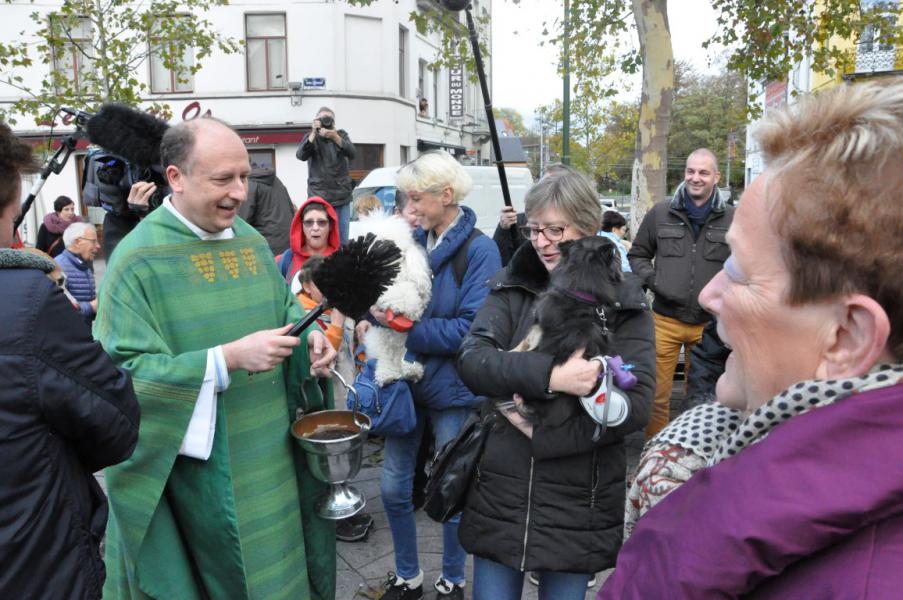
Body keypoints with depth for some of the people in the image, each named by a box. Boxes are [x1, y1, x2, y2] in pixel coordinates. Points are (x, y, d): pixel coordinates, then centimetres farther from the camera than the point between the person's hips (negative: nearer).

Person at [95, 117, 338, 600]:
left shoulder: (251, 241, 5)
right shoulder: (139, 259, -14)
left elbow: (284, 307, 17)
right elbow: (122, 370, -19)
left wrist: (309, 335, -7)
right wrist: (228, 359, -28)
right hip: (198, 466, -5)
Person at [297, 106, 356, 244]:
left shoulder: (341, 134, 10)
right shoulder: (311, 138, 7)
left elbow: (351, 153, -8)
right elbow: (300, 155, -11)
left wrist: (335, 137, -25)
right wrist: (313, 134, -22)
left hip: (342, 196, 2)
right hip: (319, 196, -2)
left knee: (342, 239, 3)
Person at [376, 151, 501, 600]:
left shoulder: (478, 250, -15)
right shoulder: (414, 240, 2)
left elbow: (471, 328, -22)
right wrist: (380, 313, -15)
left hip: (452, 388, -5)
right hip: (407, 379, 6)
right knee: (394, 486, 13)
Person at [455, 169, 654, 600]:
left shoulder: (624, 302, -4)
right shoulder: (511, 287, 1)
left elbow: (636, 403, -12)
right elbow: (470, 360, -14)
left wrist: (543, 431, -18)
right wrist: (548, 376, -29)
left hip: (577, 503, -1)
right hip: (498, 494, 2)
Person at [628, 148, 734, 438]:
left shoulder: (732, 218, 1)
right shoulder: (660, 213, 3)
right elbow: (637, 255, 12)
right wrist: (653, 280, -5)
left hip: (709, 324, 0)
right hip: (666, 320, 0)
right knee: (657, 396, 5)